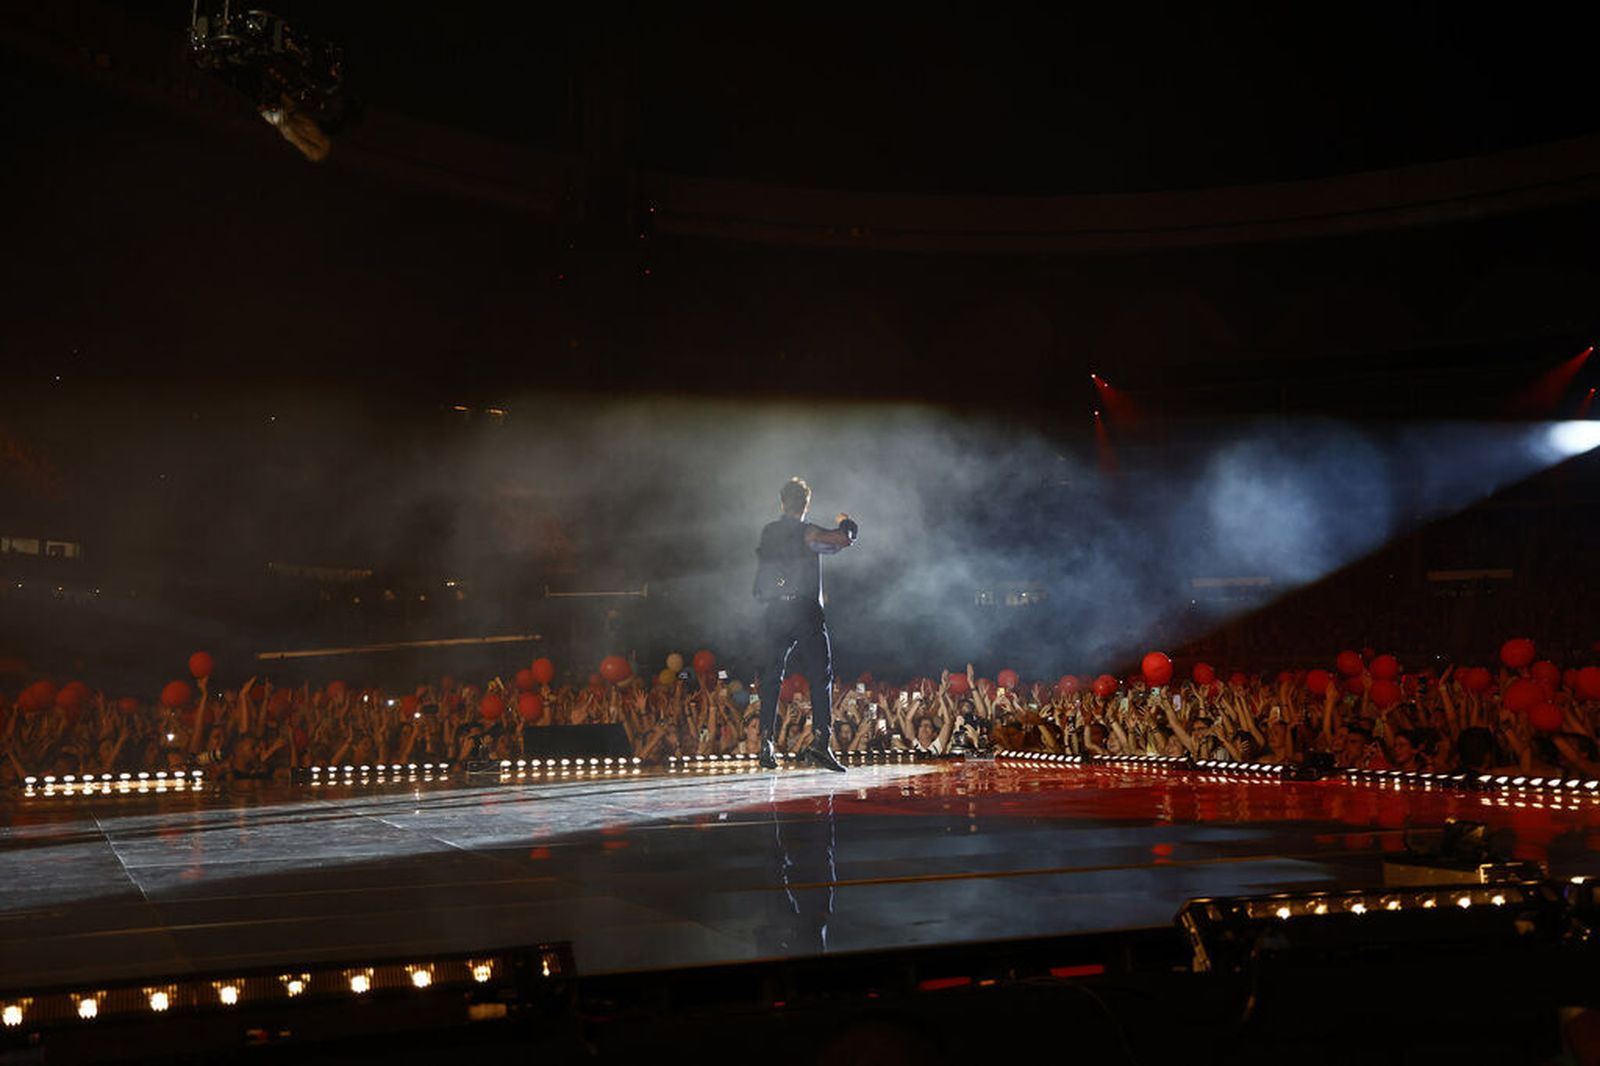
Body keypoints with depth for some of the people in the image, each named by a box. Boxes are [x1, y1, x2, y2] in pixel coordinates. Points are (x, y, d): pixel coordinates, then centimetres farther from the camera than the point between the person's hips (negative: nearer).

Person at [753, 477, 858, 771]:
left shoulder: (768, 533, 11)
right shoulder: (806, 532, -6)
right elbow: (844, 539, -13)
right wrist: (844, 523, 8)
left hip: (775, 613, 5)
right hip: (804, 610, -5)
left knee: (771, 677, 9)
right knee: (821, 675, -2)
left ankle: (766, 743, 6)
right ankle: (820, 741, -13)